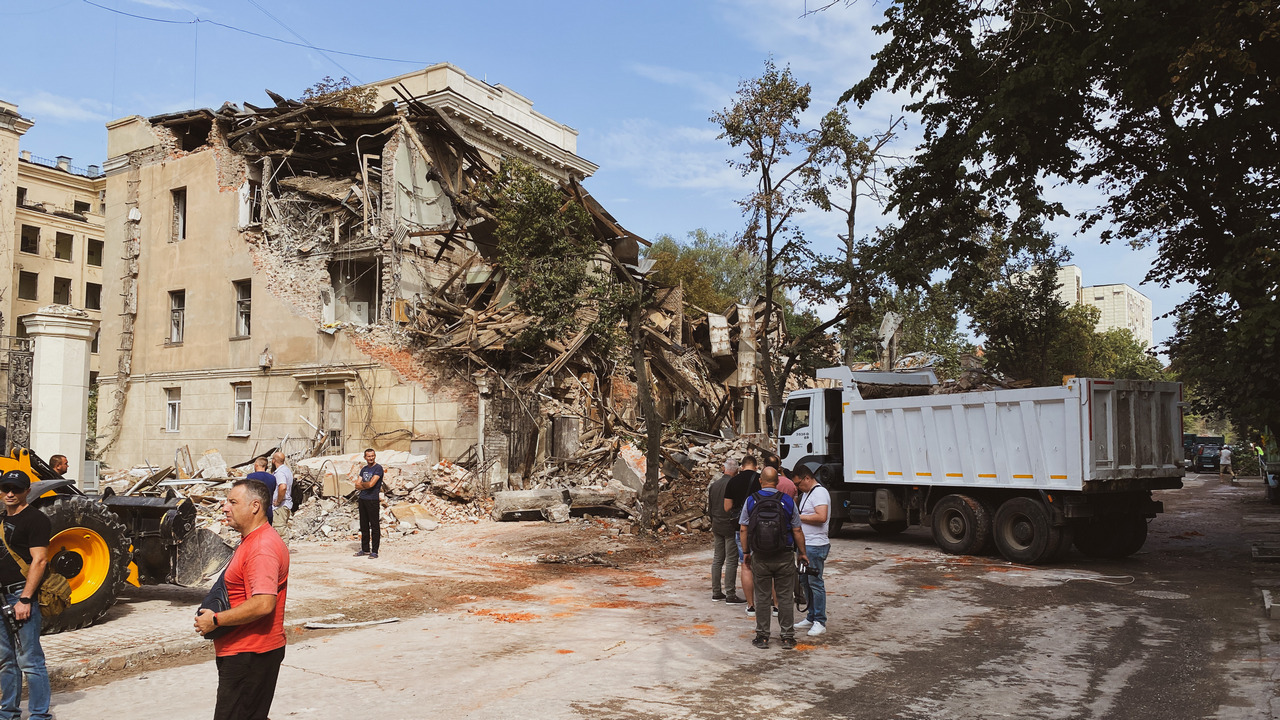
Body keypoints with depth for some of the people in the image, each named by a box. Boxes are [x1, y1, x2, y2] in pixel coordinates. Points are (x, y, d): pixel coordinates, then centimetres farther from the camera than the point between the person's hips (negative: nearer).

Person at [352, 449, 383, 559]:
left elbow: (371, 484, -17)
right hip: (362, 499, 7)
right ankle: (365, 549, 20)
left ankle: (374, 551, -1)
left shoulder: (378, 468, -7)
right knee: (364, 526, 12)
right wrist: (367, 486, -8)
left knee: (375, 526, -4)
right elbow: (357, 485, 9)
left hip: (373, 500, -7)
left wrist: (362, 483, 2)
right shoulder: (363, 469, 15)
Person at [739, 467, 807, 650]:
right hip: (784, 557, 0)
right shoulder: (788, 501, -4)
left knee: (762, 597, 8)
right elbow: (797, 531, -1)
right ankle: (787, 637, 12)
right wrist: (802, 553, 11)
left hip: (760, 557, 0)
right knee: (785, 597, 8)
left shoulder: (751, 500, -2)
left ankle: (762, 636, 13)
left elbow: (743, 529, 0)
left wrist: (746, 552, 12)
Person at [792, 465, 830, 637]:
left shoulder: (819, 492, -14)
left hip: (815, 545, -10)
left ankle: (820, 622, 3)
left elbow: (821, 517, -26)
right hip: (804, 545, 10)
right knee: (804, 581, 15)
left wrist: (799, 517, -19)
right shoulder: (806, 493, 17)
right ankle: (811, 618, 25)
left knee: (815, 583, -5)